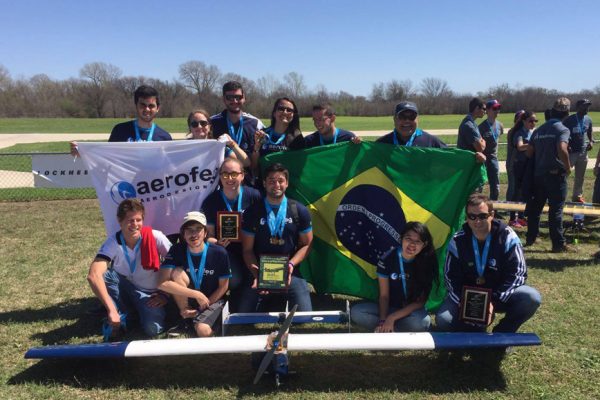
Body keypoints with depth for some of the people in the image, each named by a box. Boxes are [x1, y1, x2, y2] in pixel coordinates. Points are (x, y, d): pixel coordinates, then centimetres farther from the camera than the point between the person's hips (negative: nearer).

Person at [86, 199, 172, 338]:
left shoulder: (155, 237, -21)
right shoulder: (113, 242, -21)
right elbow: (93, 275, -35)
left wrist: (166, 294, -11)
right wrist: (111, 310, -43)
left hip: (149, 294, -1)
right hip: (124, 289, 1)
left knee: (153, 329, -26)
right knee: (103, 273, -28)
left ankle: (138, 309, 8)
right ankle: (122, 313, -5)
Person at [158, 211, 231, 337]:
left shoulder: (219, 253, -18)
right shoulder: (177, 250, -15)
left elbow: (223, 287, -8)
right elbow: (162, 283, -26)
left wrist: (202, 308, -13)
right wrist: (197, 295, -30)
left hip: (213, 300, -2)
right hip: (187, 300, 2)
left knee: (202, 330, -31)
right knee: (177, 272, -26)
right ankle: (184, 317, -10)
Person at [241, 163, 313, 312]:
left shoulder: (300, 211, 1)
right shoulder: (252, 212, 0)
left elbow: (306, 244, 6)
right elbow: (248, 250, 2)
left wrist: (291, 264, -12)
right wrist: (257, 275, -14)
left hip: (290, 272, 0)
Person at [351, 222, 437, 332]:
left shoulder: (427, 263, -14)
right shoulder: (388, 259, -11)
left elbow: (420, 301, -13)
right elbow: (384, 295, -7)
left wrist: (392, 317, -21)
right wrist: (383, 320, -23)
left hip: (413, 311, -1)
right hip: (390, 308, 1)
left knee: (421, 322, -38)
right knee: (356, 312, -23)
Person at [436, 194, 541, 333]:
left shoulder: (507, 237, -15)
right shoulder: (458, 241, -11)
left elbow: (517, 273, -15)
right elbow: (451, 276, -5)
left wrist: (495, 302, -25)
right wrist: (462, 302, -21)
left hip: (501, 295, 0)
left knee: (531, 297, -28)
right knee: (443, 320, -24)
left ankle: (500, 334, -6)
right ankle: (478, 331, 6)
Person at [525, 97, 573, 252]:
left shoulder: (538, 130, 10)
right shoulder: (562, 129, -10)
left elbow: (529, 152, 10)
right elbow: (562, 149, -26)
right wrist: (568, 167, -13)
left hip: (538, 174, 6)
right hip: (556, 174, -6)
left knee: (535, 207, 15)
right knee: (556, 210, -2)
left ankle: (531, 238, 24)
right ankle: (558, 244, 3)